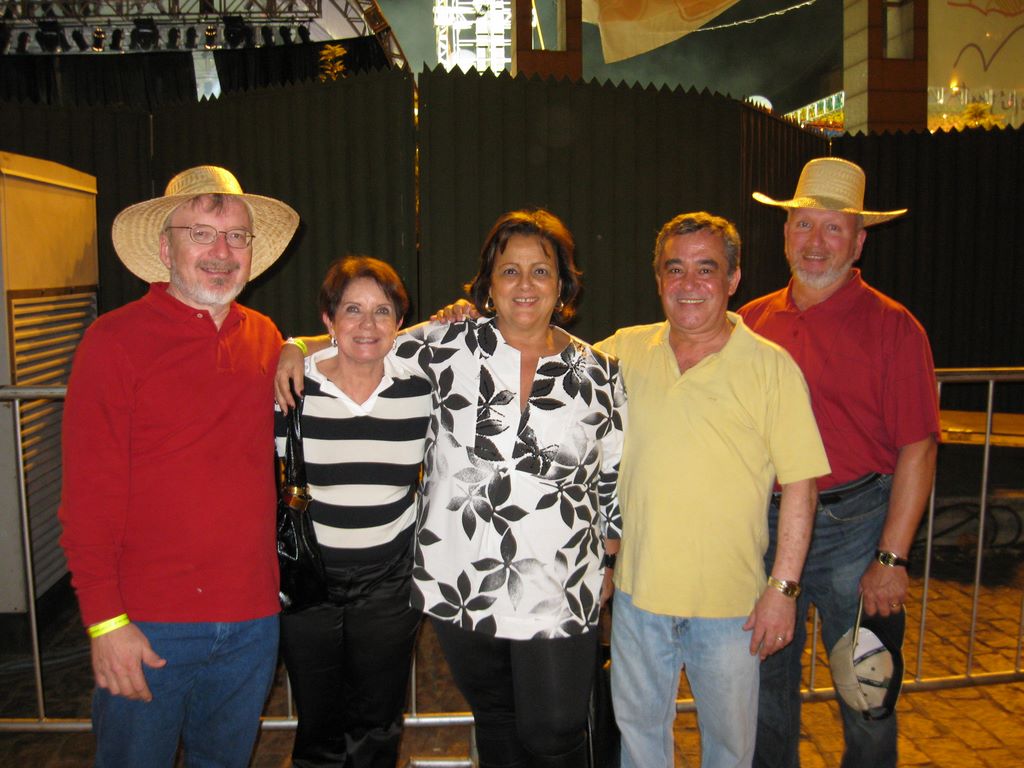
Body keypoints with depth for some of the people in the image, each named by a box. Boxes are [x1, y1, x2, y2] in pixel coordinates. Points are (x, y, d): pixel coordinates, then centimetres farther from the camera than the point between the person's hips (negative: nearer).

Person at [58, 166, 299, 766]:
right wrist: (106, 621, -14)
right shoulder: (115, 340, -8)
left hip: (253, 624, 5)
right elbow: (89, 499, -10)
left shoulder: (265, 338, 6)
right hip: (146, 629, -4)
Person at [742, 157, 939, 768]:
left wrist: (892, 558, -12)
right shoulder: (753, 322, 5)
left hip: (853, 526, -3)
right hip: (763, 524, 3)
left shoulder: (892, 326, -5)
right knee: (767, 688, 16)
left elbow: (918, 449, -8)